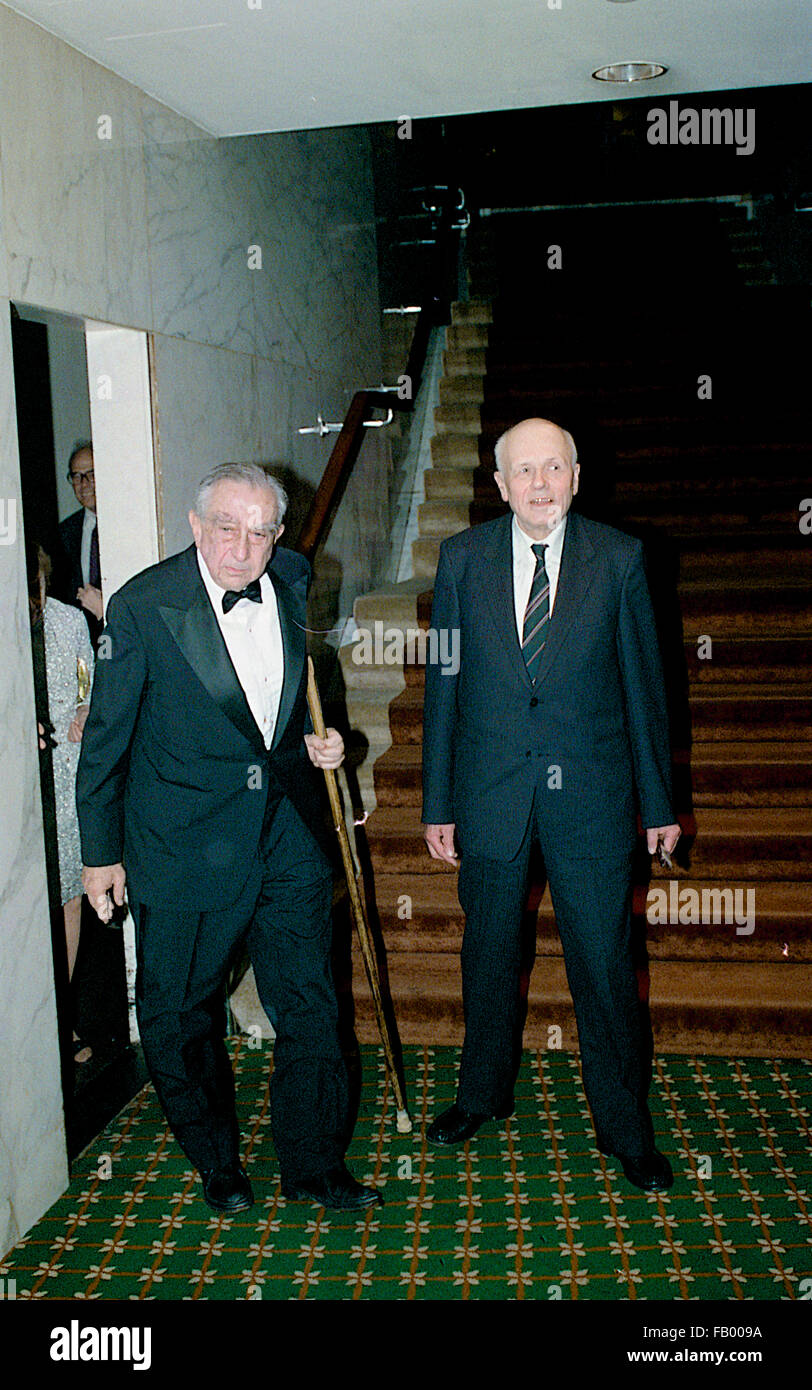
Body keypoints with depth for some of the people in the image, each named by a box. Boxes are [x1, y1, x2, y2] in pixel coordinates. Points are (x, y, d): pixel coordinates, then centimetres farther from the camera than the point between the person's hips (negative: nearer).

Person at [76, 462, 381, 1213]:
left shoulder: (294, 580, -2)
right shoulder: (144, 605, -15)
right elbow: (107, 737, -6)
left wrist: (312, 738, 2)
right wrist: (101, 853, -2)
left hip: (287, 823, 4)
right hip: (184, 836, -3)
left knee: (310, 1006, 10)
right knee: (181, 1013, 13)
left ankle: (314, 1166, 30)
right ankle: (216, 1163, 37)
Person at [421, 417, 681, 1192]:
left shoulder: (619, 558, -2)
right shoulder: (462, 558, 0)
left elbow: (642, 684, 1)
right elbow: (443, 684, 3)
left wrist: (658, 803, 3)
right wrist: (437, 804, 3)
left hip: (590, 792, -1)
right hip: (490, 792, 2)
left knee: (605, 962, 5)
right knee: (488, 954, 16)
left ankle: (624, 1126, 26)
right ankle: (483, 1093, 39)